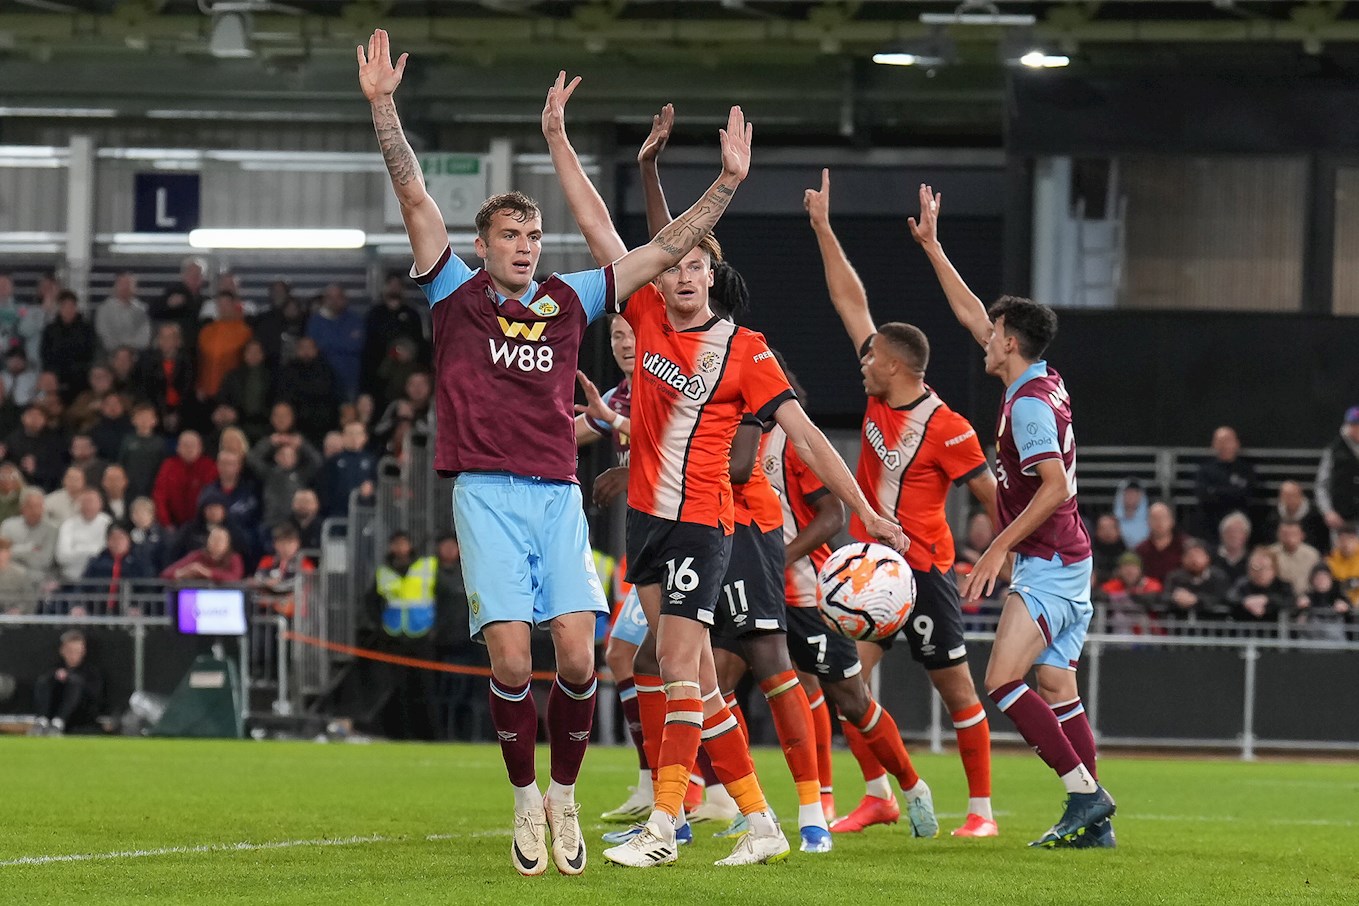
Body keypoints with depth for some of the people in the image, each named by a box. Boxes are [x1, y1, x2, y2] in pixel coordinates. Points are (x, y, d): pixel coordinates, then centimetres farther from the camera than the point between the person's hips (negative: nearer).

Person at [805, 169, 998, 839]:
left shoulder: (947, 429, -15)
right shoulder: (878, 399, 3)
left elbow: (990, 493, -10)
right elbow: (852, 303, 7)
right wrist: (823, 229, 10)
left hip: (924, 571, -7)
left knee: (956, 689, 1)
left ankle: (981, 808, 9)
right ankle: (880, 796, 7)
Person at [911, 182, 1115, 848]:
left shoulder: (1030, 403, -15)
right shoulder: (1045, 384, 12)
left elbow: (1056, 486, -24)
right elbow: (971, 315, 23)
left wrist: (999, 548, -20)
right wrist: (932, 248, 26)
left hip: (1048, 565, -10)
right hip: (1064, 564, 10)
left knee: (1003, 680, -15)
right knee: (1056, 689, 7)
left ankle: (1084, 790, -19)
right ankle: (1094, 820, 4)